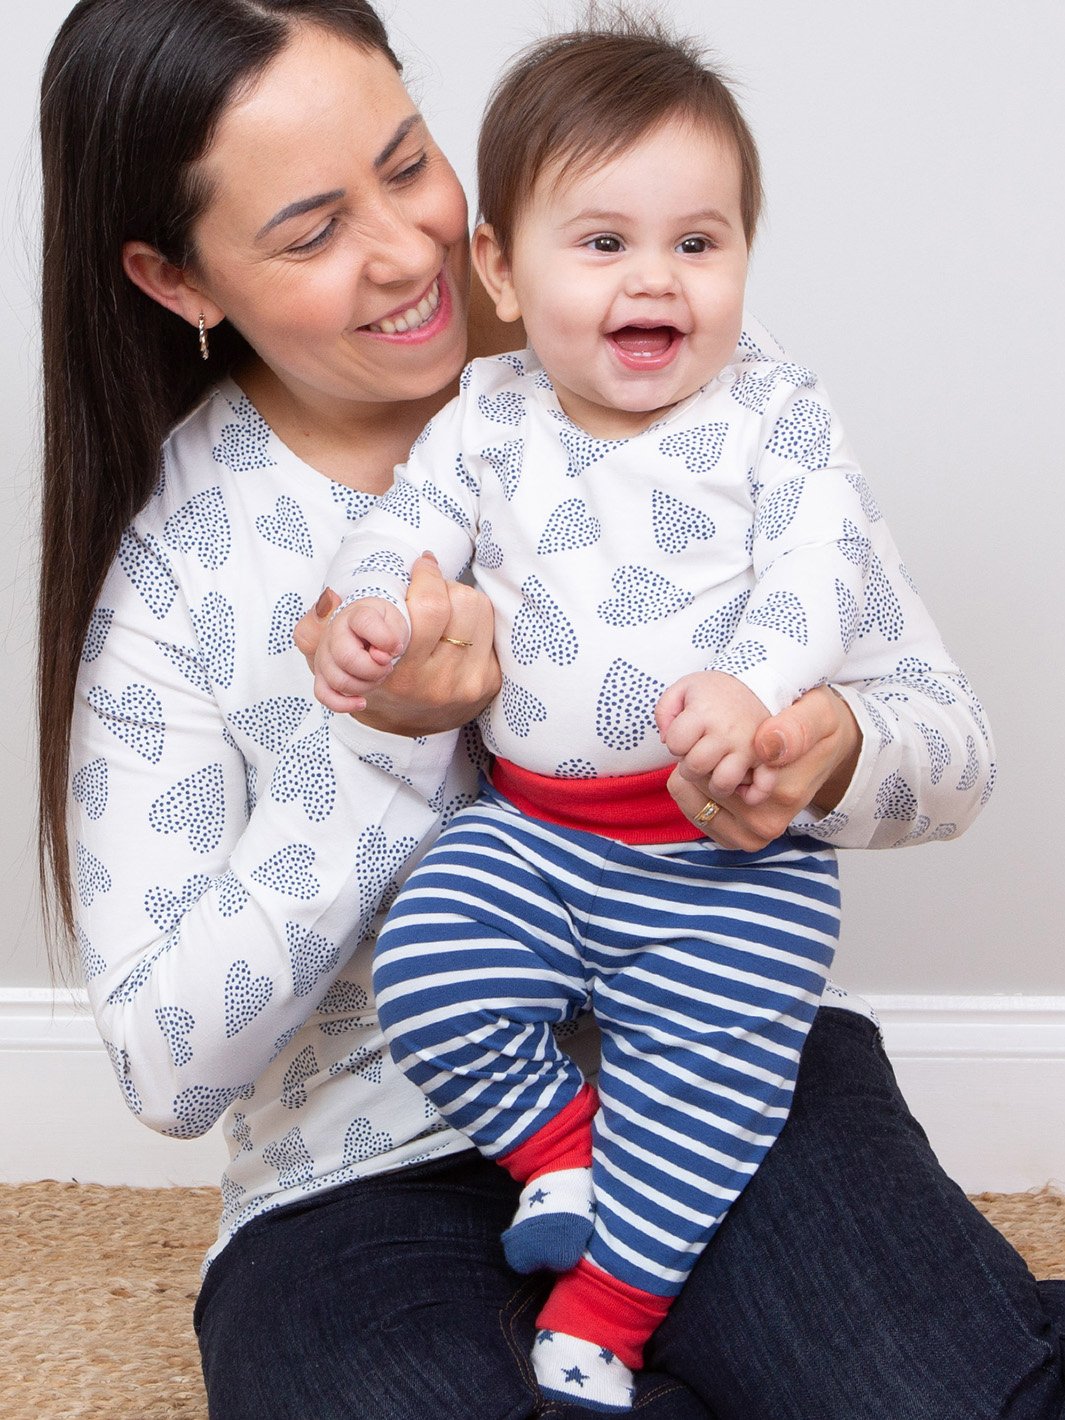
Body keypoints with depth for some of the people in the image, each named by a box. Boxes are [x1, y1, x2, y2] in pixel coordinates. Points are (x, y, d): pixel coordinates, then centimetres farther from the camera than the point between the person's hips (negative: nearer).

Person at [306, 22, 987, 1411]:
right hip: (528, 823, 3)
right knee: (427, 972, -14)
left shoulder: (773, 413, -5)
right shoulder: (488, 418, 4)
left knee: (706, 1063, -7)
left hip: (732, 844, -2)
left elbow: (822, 562, -14)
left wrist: (755, 683, -33)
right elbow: (408, 520, 3)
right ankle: (564, 1145, 14)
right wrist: (363, 608, -21)